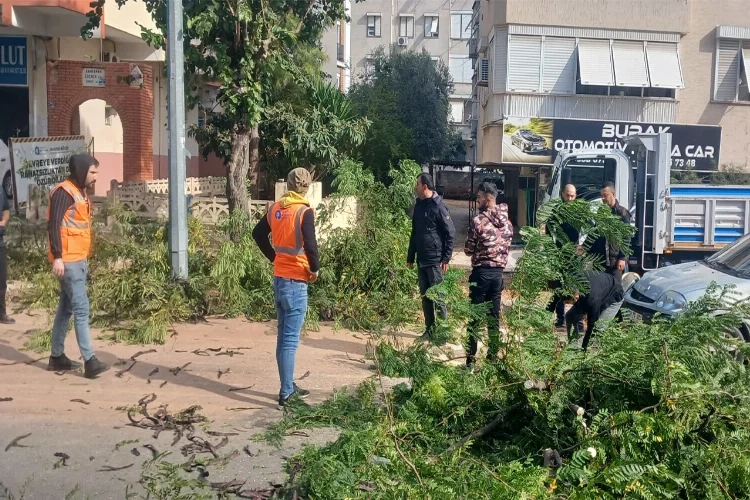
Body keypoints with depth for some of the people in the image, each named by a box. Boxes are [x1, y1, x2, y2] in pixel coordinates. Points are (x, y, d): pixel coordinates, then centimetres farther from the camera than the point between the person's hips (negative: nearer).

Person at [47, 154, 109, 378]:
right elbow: (54, 225, -18)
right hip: (68, 261, -10)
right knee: (81, 309, -11)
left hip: (79, 259, 10)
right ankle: (89, 361, -11)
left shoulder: (80, 193, 17)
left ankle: (57, 357, 22)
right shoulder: (64, 192, -12)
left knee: (66, 308, 14)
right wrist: (57, 257, -24)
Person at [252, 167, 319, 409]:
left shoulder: (275, 208, 7)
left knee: (283, 336, 15)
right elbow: (310, 243, -23)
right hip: (296, 281, -7)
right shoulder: (304, 212, -14)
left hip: (279, 278, 7)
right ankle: (286, 394, 1)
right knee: (290, 339, -3)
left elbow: (258, 234, 17)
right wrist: (315, 268, -7)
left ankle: (289, 387, 25)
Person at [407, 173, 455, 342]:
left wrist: (446, 258, -15)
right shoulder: (418, 205, 11)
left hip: (435, 261, -7)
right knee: (425, 296, 12)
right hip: (422, 260, 7)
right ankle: (429, 329, 21)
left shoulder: (438, 206, -12)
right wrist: (410, 257, 17)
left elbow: (450, 233, -12)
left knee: (438, 296, -3)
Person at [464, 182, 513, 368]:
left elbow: (468, 250, -7)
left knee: (475, 317, 0)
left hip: (481, 272, -5)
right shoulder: (507, 222, 6)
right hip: (498, 272, 6)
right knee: (494, 317, 11)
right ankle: (493, 356, 17)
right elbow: (506, 247, 13)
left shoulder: (478, 221, -14)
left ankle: (471, 359, 3)